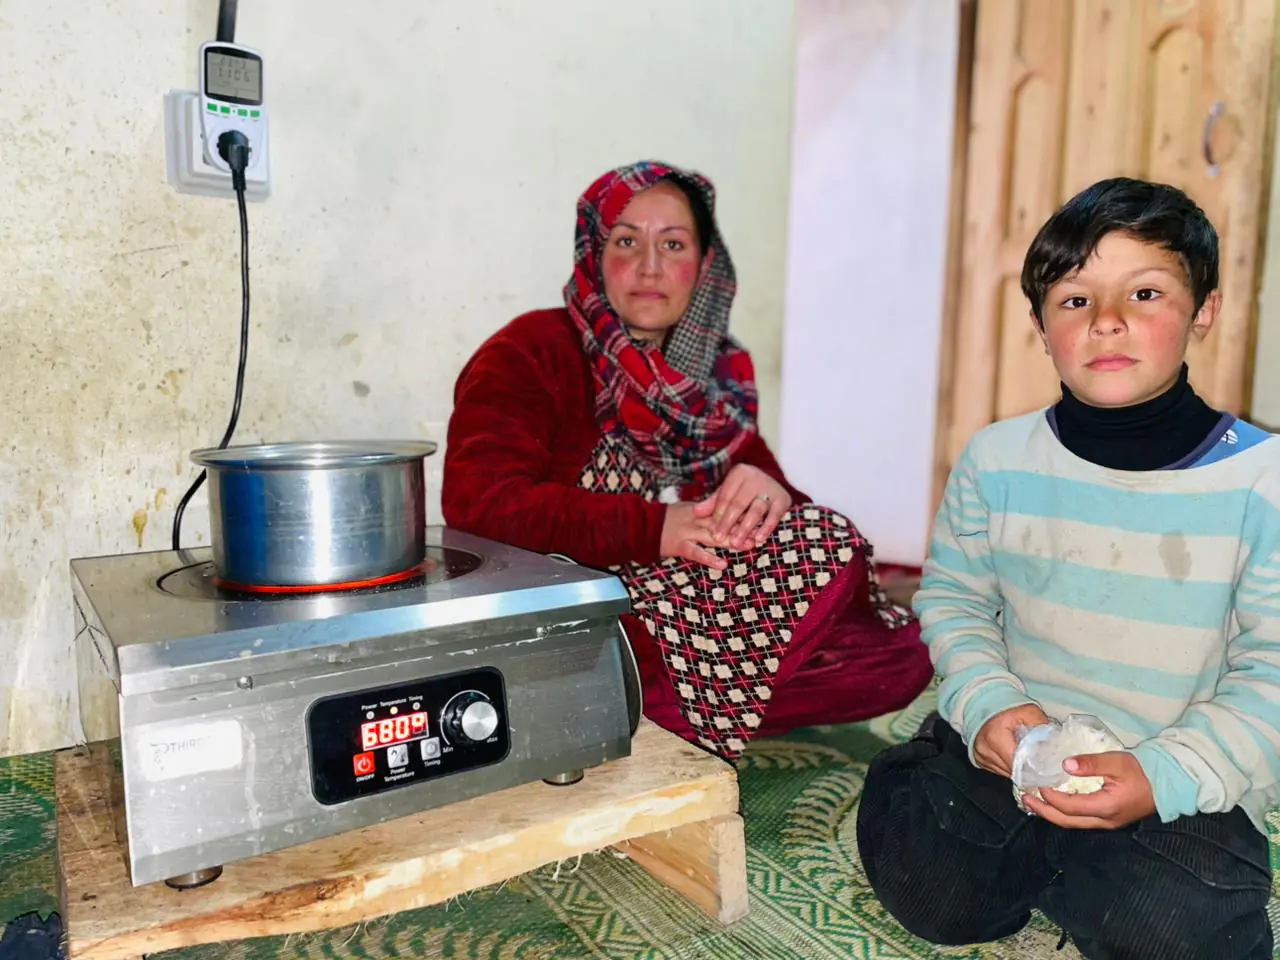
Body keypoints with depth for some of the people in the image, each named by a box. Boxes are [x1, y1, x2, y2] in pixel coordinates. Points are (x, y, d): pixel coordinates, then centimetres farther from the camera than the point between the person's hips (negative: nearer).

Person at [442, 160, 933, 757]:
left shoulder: (714, 377, 15)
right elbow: (476, 499, -19)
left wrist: (768, 492, -17)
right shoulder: (530, 353, -4)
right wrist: (654, 527, -25)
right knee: (833, 552, -20)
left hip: (698, 623, 7)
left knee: (901, 660, -11)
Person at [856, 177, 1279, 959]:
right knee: (929, 890, -12)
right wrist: (986, 702, -12)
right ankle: (1057, 866, 17)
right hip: (1014, 747, 2)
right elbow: (954, 598, 5)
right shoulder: (997, 460, -3)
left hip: (1184, 786, -2)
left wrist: (1163, 775, -22)